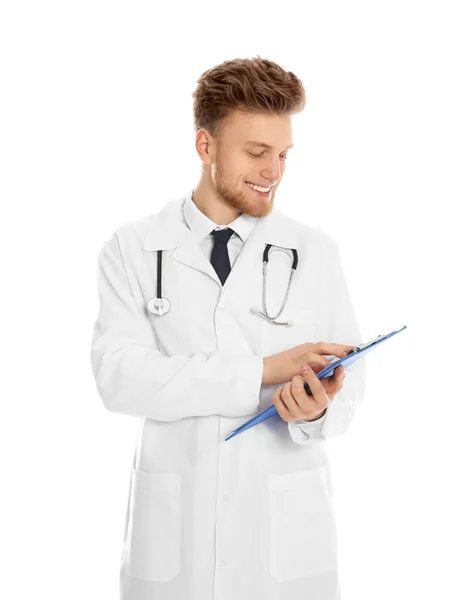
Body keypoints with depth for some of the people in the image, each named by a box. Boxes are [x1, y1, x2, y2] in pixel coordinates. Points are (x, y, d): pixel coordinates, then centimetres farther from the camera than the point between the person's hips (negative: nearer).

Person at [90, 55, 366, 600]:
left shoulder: (316, 252, 0)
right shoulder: (132, 249, -2)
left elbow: (348, 376, 2)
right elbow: (118, 376, -14)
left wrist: (319, 410, -21)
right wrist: (261, 372, -22)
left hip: (288, 533, 1)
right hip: (173, 531, -1)